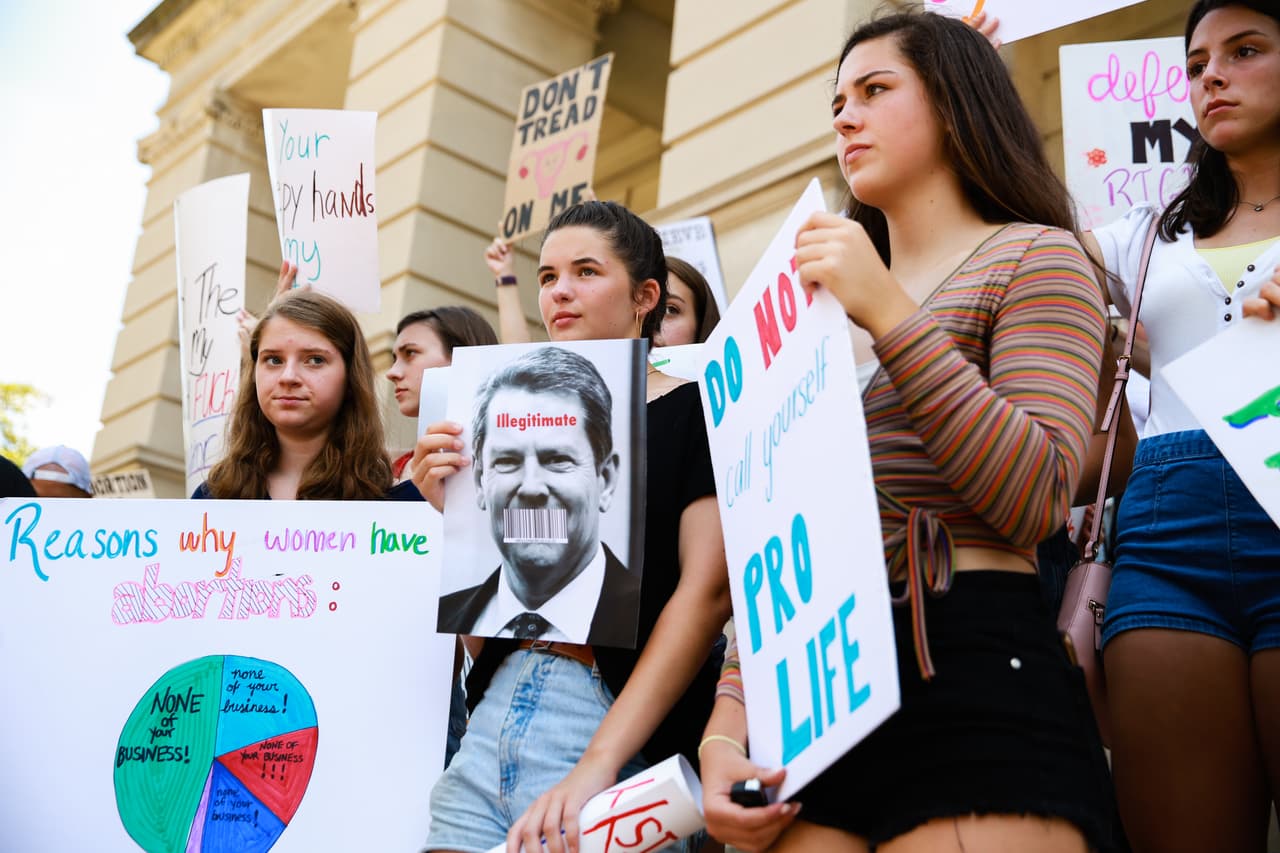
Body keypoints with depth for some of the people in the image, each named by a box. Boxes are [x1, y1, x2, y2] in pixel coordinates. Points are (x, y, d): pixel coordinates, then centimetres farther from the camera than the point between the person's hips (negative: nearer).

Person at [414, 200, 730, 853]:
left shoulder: (693, 409, -2)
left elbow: (707, 592, -14)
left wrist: (596, 764, -21)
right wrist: (451, 513, -5)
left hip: (617, 721, -5)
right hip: (498, 710, 5)